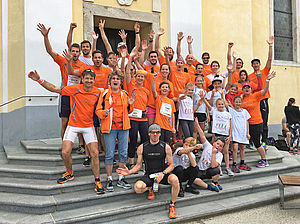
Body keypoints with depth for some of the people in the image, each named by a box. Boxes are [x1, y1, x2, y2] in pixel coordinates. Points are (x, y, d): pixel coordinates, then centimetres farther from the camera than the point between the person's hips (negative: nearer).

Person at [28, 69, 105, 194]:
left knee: (95, 154, -6)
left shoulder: (97, 92, -4)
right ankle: (69, 173, 26)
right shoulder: (75, 89, -10)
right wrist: (39, 80, -13)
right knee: (65, 153, -6)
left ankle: (97, 182, 9)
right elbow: (54, 89, -6)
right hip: (73, 125, 0)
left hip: (88, 126, 1)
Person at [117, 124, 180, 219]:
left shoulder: (166, 147, -3)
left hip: (163, 174, 0)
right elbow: (138, 165, 6)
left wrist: (163, 173, -18)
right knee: (137, 188, -29)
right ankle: (150, 188, 9)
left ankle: (172, 205, -9)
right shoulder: (142, 148, -1)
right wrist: (129, 172, -13)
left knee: (175, 179, -33)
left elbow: (171, 165, 1)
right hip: (149, 175, 1)